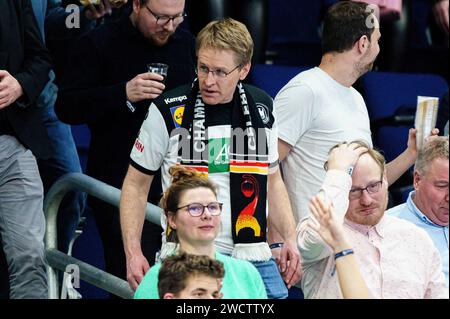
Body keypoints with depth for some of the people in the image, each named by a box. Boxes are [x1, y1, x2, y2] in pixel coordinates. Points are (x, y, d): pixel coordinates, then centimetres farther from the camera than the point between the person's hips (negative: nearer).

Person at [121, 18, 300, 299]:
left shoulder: (261, 108, 8)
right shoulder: (168, 112, -4)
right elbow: (137, 184, 4)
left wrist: (290, 239, 9)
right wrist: (133, 254, -5)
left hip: (253, 260, 3)